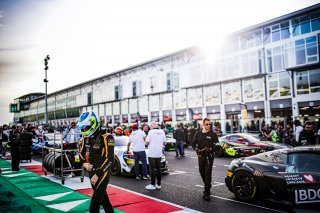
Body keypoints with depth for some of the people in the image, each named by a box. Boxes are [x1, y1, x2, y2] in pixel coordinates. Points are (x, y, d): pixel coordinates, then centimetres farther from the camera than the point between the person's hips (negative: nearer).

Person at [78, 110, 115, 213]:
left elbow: (109, 159, -23)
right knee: (102, 196, 22)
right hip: (91, 172, 7)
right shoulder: (86, 137, 2)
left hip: (102, 172, -7)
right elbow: (81, 153, 16)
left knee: (95, 202, -7)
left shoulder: (106, 137, -20)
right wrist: (84, 163, -4)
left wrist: (98, 174, -22)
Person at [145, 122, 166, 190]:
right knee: (158, 169, 12)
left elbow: (147, 143, -11)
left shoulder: (151, 131, -11)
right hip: (159, 153, 5)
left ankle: (152, 184, 4)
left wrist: (147, 142, 10)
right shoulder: (162, 131, 3)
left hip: (152, 153, -5)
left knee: (152, 169, 1)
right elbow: (164, 143, 6)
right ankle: (158, 184, 16)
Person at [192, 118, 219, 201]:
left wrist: (210, 149, -21)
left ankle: (207, 193, -6)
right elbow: (193, 143, 11)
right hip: (201, 156, 4)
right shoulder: (198, 133, 8)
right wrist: (196, 149, -9)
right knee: (202, 172, 16)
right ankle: (207, 186, 40)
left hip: (209, 156, -4)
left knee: (208, 174, -9)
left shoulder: (213, 134, -2)